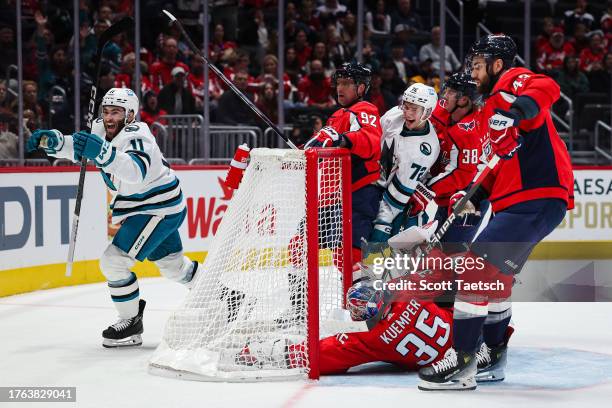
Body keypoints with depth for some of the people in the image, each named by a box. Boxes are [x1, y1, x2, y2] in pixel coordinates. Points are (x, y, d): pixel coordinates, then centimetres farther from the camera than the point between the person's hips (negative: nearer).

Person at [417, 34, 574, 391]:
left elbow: (547, 88, -26)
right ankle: (491, 356, 33)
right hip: (516, 200, 11)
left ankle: (462, 362, -16)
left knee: (479, 265, -16)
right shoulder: (493, 104, 26)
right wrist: (473, 196, 17)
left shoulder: (512, 81, -3)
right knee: (494, 275, 20)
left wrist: (516, 109, -43)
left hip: (539, 197, -11)